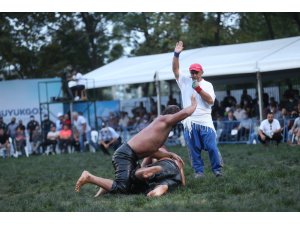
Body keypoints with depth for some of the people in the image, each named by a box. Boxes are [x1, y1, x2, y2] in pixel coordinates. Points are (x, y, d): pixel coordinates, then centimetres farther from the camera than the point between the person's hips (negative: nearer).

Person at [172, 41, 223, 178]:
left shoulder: (207, 85, 6)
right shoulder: (185, 82, 9)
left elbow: (211, 101, -7)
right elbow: (175, 70, -1)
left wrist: (198, 89, -15)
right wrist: (176, 54, -14)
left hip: (205, 121, -1)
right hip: (189, 122, 1)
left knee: (212, 147, -4)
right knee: (194, 149, 3)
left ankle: (217, 169, 9)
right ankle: (198, 171, 11)